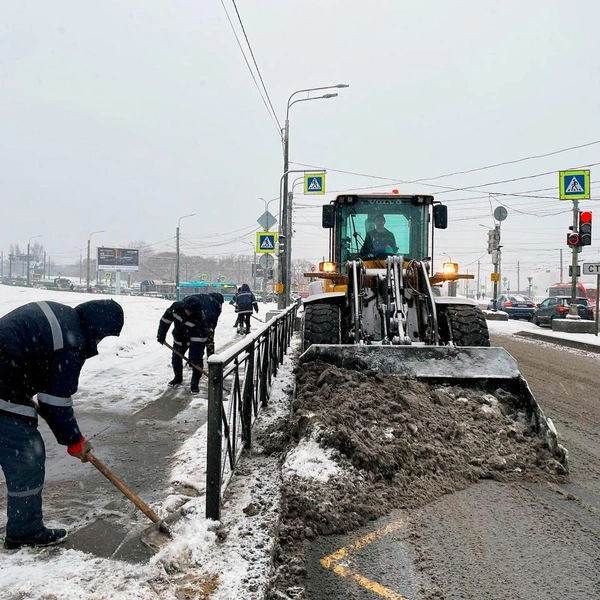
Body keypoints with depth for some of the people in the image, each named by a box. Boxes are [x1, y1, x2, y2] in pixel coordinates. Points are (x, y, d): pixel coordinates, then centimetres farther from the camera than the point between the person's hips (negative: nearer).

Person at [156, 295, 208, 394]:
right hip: (179, 338, 4)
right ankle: (178, 378, 33)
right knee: (176, 358, 10)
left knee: (196, 360, -14)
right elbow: (165, 320, -11)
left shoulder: (200, 317, -34)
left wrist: (196, 354, -33)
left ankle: (195, 383, -2)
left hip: (195, 340, -4)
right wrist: (161, 335, -13)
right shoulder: (176, 307, -25)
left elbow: (199, 337, -32)